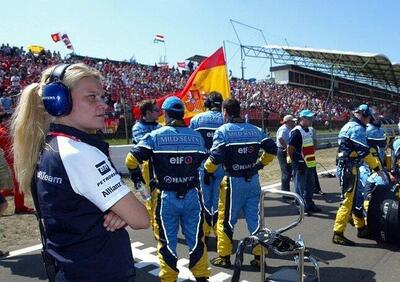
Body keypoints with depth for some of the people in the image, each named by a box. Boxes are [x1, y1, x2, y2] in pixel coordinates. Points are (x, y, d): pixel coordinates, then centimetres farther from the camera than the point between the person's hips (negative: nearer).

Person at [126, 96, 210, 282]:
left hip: (167, 197, -2)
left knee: (167, 241, 13)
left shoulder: (155, 136, -8)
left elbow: (131, 159, -12)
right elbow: (202, 162, 8)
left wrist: (137, 178, 5)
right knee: (196, 239, 16)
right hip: (192, 195, 2)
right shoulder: (196, 136, 1)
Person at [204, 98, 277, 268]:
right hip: (253, 180, 5)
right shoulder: (255, 130, 5)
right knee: (255, 219, 12)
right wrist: (260, 164, 17)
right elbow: (272, 149, 5)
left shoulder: (223, 130, -10)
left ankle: (224, 257, 20)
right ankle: (259, 256, 20)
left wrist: (207, 170, -1)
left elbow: (216, 157, -19)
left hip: (233, 181, -4)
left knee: (226, 220, 10)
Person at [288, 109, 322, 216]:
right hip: (300, 164, -10)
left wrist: (311, 159, 18)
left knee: (311, 185, 18)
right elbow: (290, 148, -20)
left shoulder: (308, 130, 12)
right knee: (300, 187, -1)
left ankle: (309, 205, 32)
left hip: (309, 163, 10)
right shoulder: (296, 131, -17)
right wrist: (294, 161, -15)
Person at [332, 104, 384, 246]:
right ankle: (338, 234, -4)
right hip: (349, 169, -10)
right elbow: (364, 152, -20)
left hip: (345, 167, 10)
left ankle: (361, 228, 30)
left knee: (356, 199, 18)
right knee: (348, 201, -7)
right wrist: (377, 168, -14)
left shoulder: (348, 125, 18)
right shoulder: (358, 128, -13)